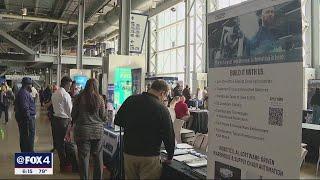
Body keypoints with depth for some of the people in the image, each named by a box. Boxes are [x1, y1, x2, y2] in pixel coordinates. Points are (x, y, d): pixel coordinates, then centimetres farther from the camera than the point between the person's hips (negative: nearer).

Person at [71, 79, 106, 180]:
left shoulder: (79, 98, -5)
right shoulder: (99, 98, -3)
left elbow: (73, 115, 1)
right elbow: (103, 117, 0)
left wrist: (75, 122, 21)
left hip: (82, 131, -1)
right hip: (97, 131, 1)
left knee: (83, 157, 7)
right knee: (98, 157, 11)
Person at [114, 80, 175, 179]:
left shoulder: (131, 100, -2)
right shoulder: (162, 109, -15)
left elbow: (117, 121, 9)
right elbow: (169, 135, -11)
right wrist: (170, 157, 3)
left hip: (128, 152, 5)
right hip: (149, 156, -5)